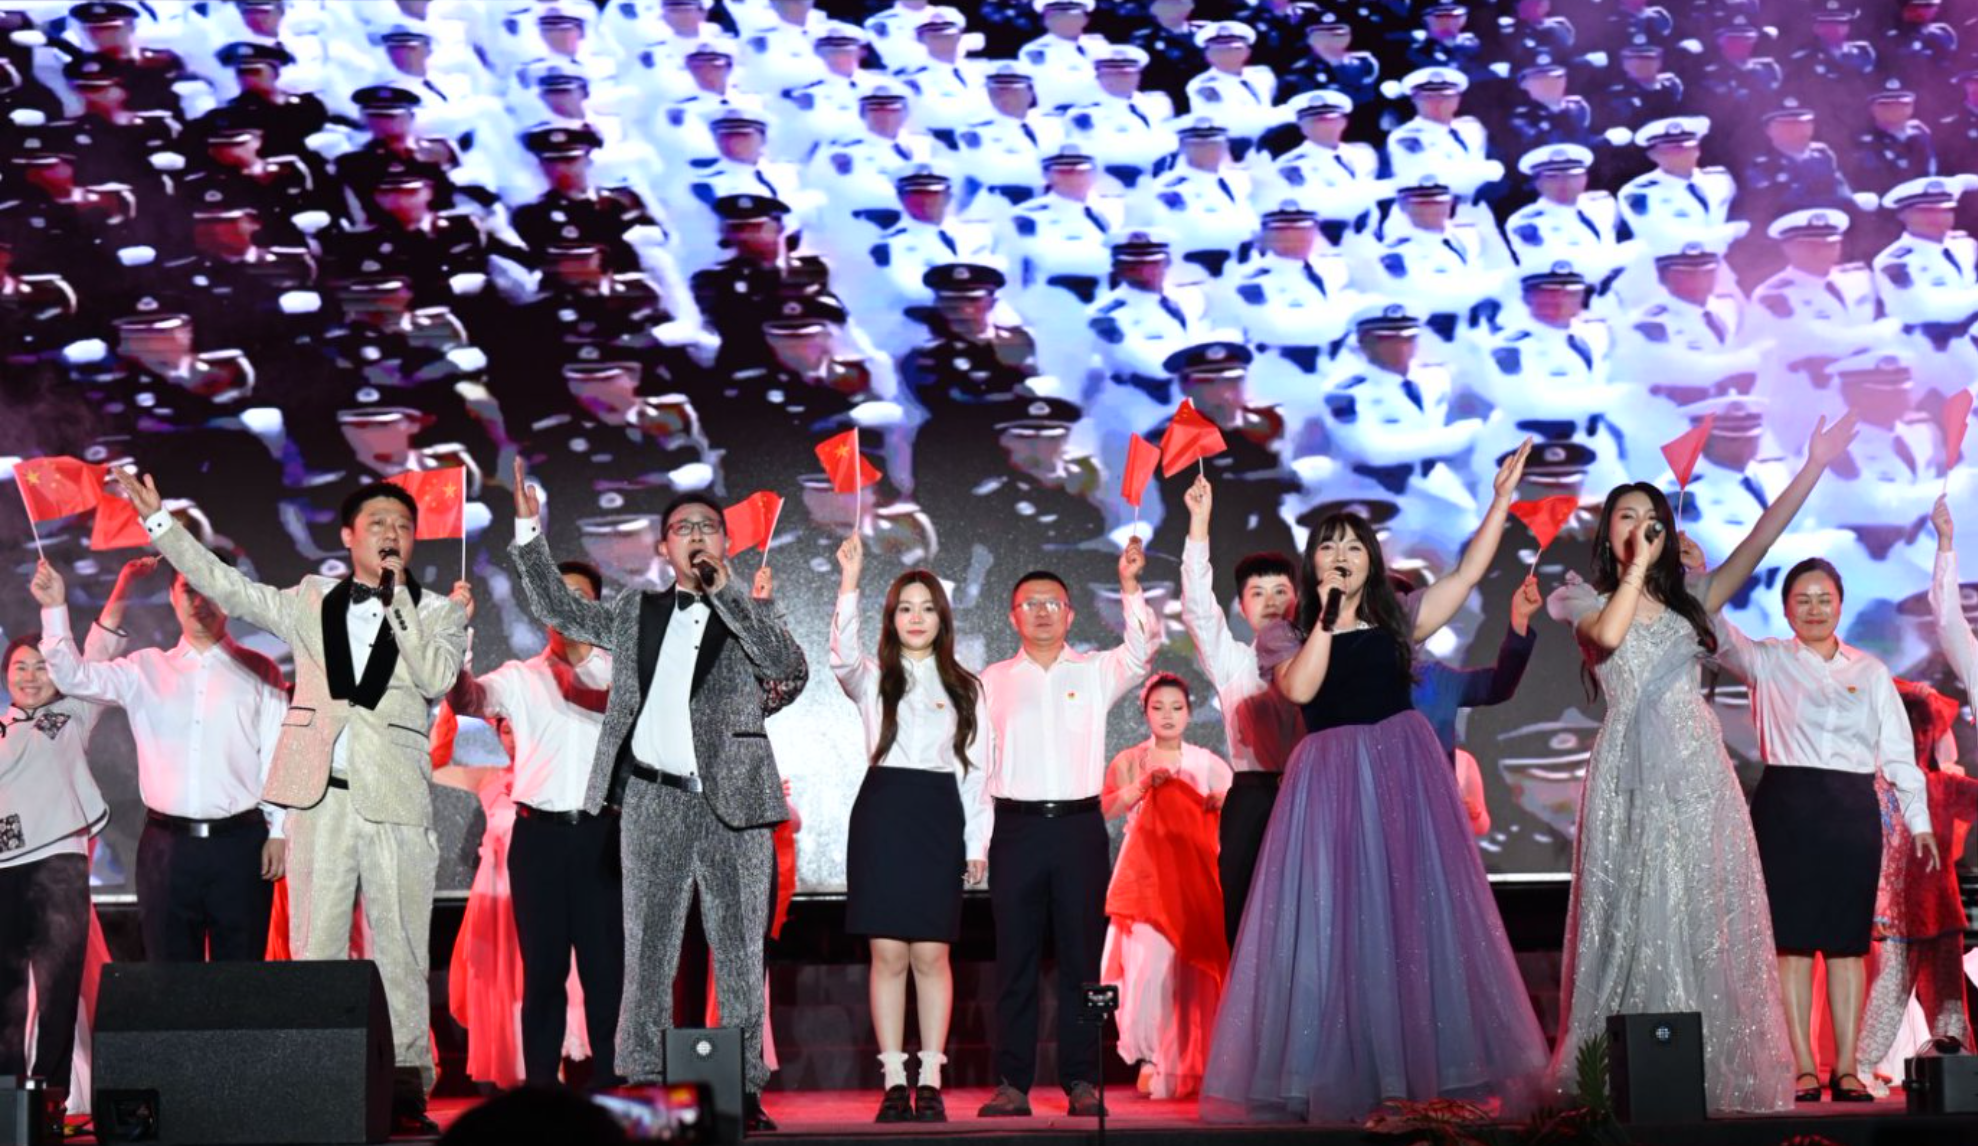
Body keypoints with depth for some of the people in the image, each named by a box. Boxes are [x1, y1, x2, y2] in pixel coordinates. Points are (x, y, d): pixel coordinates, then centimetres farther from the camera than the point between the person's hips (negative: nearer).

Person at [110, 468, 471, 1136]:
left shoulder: (437, 612, 9)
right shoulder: (311, 601, 14)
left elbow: (437, 678, -8)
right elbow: (224, 585, 15)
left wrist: (395, 599, -7)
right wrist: (155, 518, 13)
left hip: (396, 801, -2)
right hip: (321, 797, 2)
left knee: (400, 950, -3)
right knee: (315, 949, 0)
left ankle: (406, 1091, -1)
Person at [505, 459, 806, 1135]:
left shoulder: (752, 615, 8)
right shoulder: (636, 615, 16)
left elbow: (792, 669, -11)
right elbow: (555, 608, 21)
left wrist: (724, 589, -12)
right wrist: (529, 529, 13)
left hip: (733, 801, -2)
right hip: (653, 801, 2)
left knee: (740, 952, 1)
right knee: (647, 952, 1)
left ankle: (744, 1092, 4)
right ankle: (642, 1090, 4)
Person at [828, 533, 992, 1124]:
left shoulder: (963, 687, 13)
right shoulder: (874, 677, 8)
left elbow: (975, 767, 10)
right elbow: (841, 655, -16)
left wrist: (978, 842, 4)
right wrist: (849, 582, -25)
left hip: (939, 816, 1)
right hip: (883, 812, -1)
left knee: (930, 955, -2)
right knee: (888, 955, -2)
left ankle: (930, 1081, 4)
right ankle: (894, 1081, 3)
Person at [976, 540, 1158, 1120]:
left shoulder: (1096, 672, 9)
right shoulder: (994, 680, 11)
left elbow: (1141, 649, -8)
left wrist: (1130, 585, -20)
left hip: (1079, 826, 0)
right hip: (1016, 827, 0)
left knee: (1081, 957, 1)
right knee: (1015, 958, 1)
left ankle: (1081, 1082, 5)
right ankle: (1012, 1083, 3)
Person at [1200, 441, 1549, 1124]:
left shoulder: (1398, 620, 12)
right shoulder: (1287, 635, 7)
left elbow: (1469, 572, 8)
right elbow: (1300, 689, -12)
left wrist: (1502, 498, 4)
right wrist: (1327, 616, -10)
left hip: (1404, 774, 2)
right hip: (1330, 783, -2)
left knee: (1415, 914, 1)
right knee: (1336, 921, -3)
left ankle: (1423, 1070, 6)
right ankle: (1338, 1081, 0)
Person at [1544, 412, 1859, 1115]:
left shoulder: (1687, 600, 17)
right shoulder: (1587, 601, 8)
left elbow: (1758, 543, 8)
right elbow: (1608, 636, -16)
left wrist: (1813, 468, 0)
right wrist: (1635, 565, -7)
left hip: (1697, 767, 4)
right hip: (1633, 769, -4)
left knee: (1707, 914, 0)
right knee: (1637, 914, -6)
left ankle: (1716, 1074, 2)